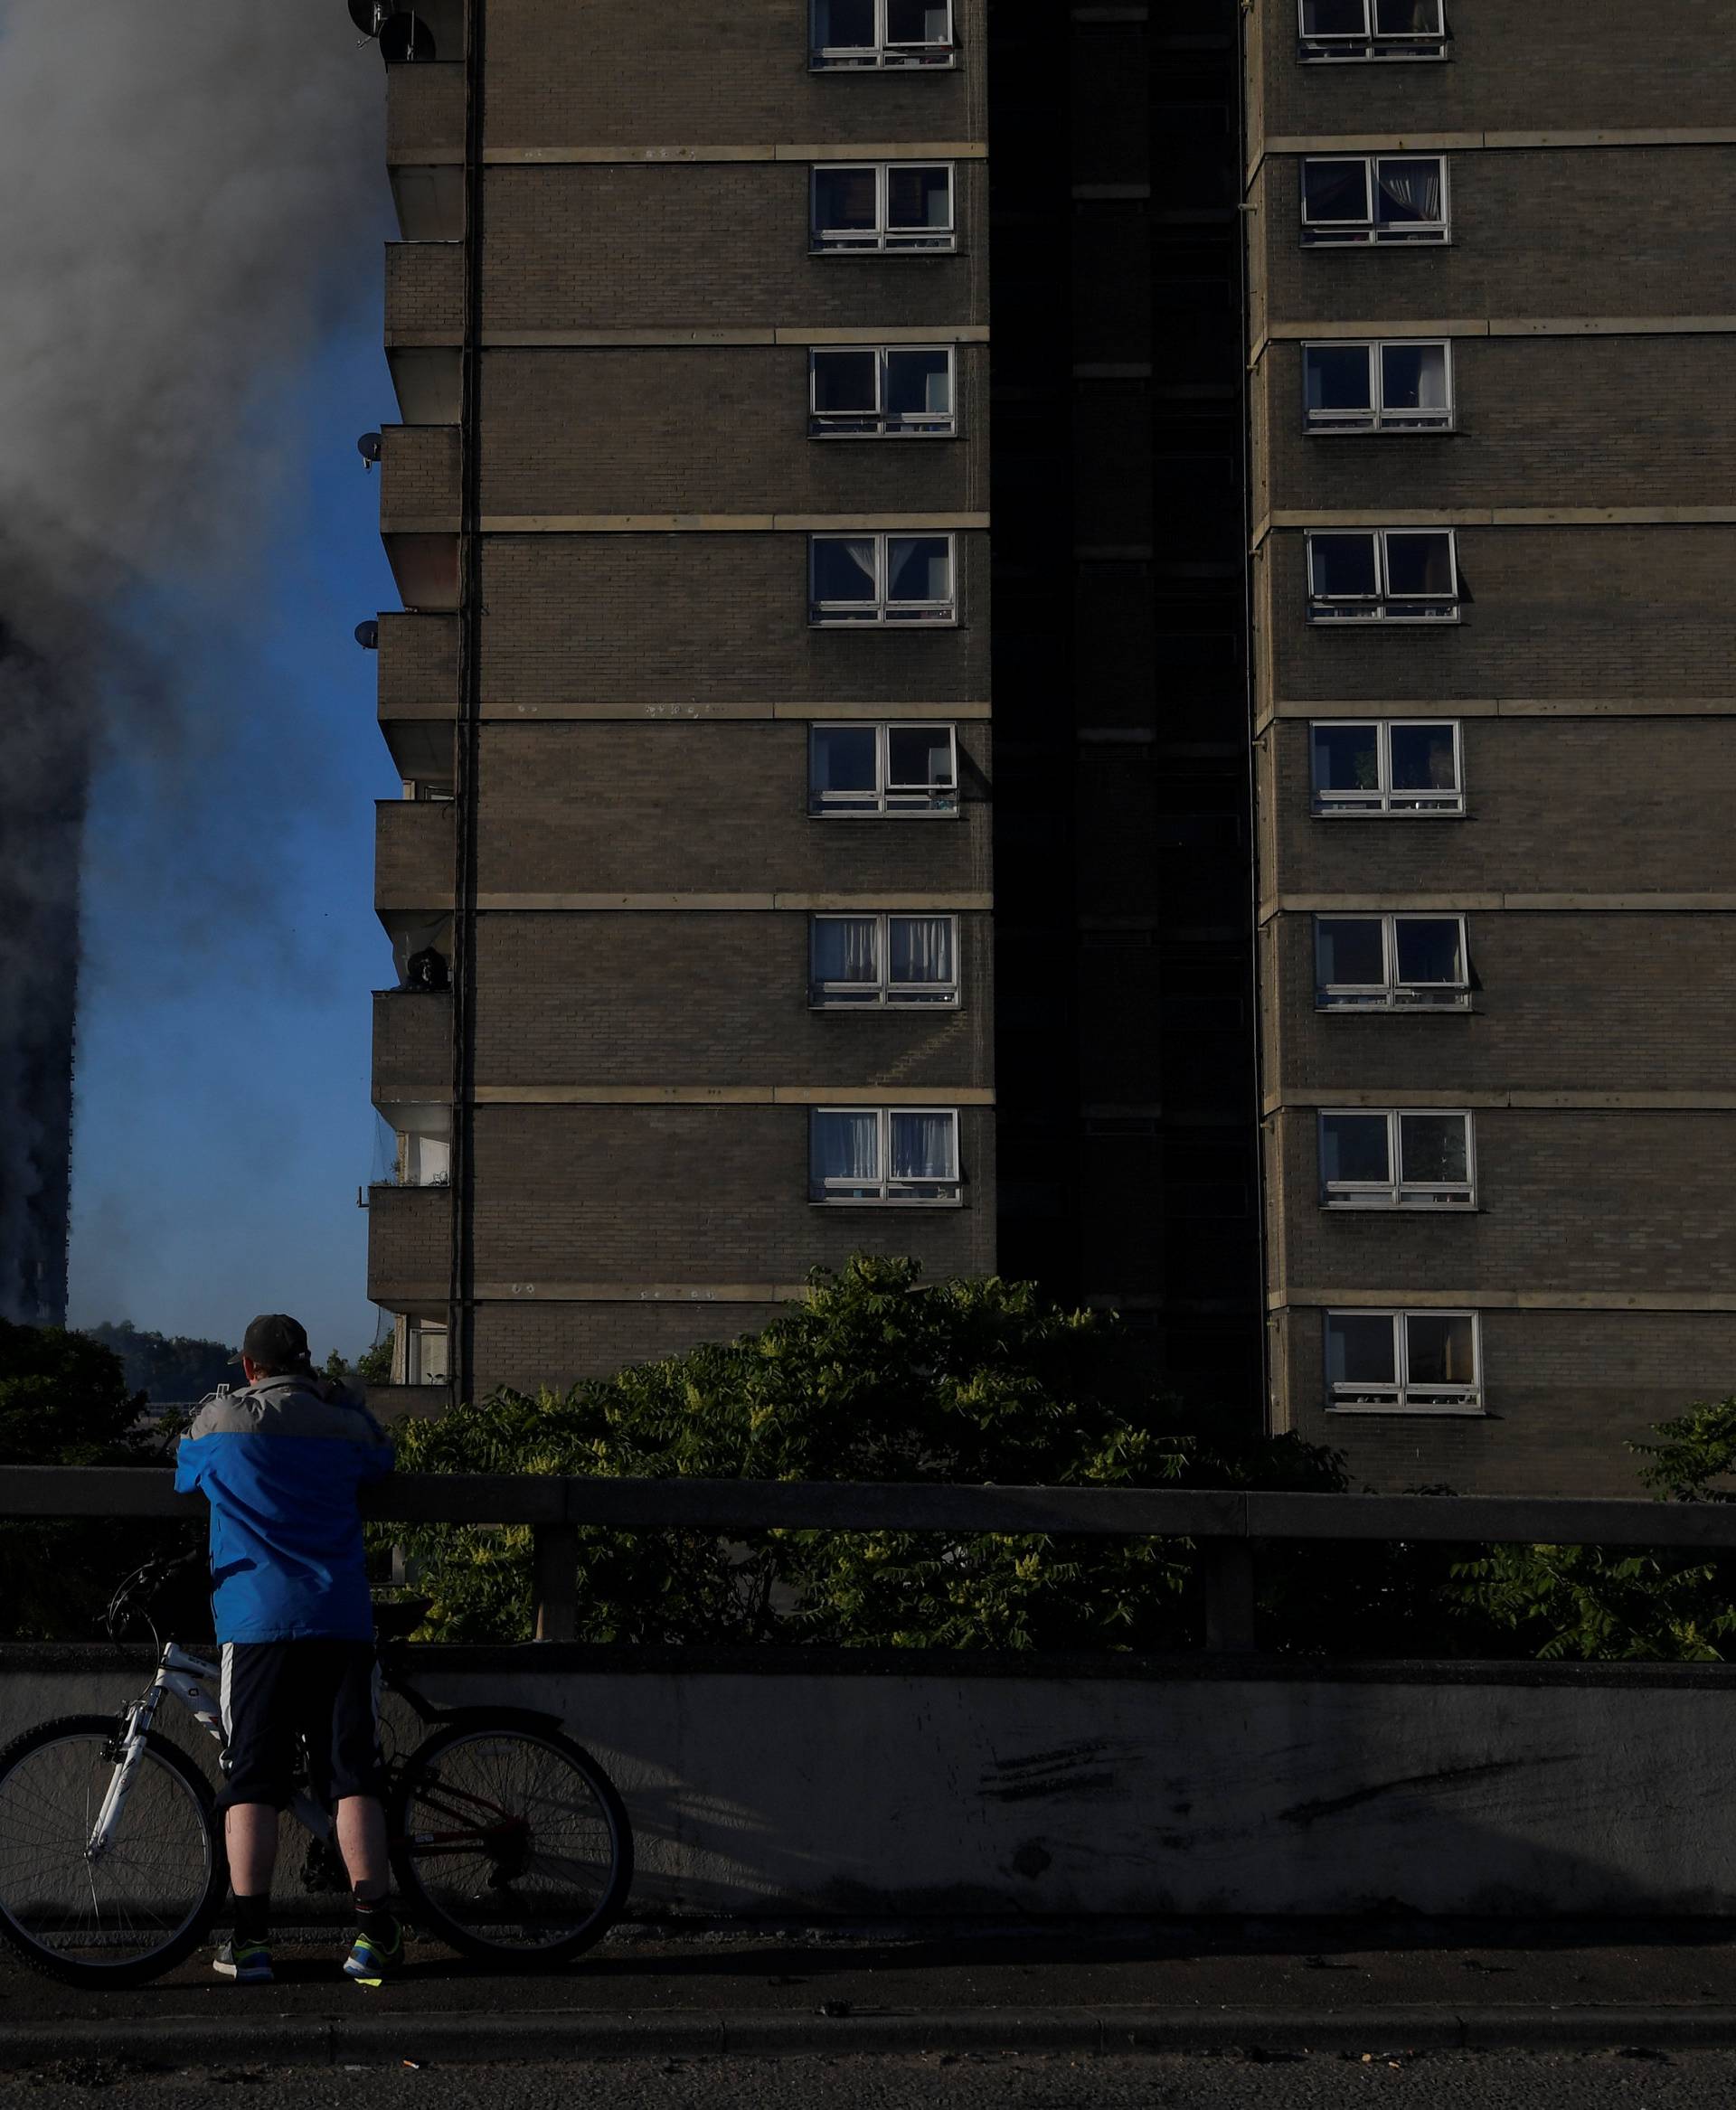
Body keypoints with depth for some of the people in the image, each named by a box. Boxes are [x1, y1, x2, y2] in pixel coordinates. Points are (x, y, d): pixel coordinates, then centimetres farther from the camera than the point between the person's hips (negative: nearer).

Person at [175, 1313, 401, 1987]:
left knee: (251, 1784, 2)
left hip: (255, 1622, -1)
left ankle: (249, 1941, -2)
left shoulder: (218, 1419, 5)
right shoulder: (341, 1423, 9)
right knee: (354, 1778, 1)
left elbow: (184, 1473, 25)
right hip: (341, 1620, 1)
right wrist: (338, 1395, 37)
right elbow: (381, 1456, 31)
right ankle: (373, 1936, -1)